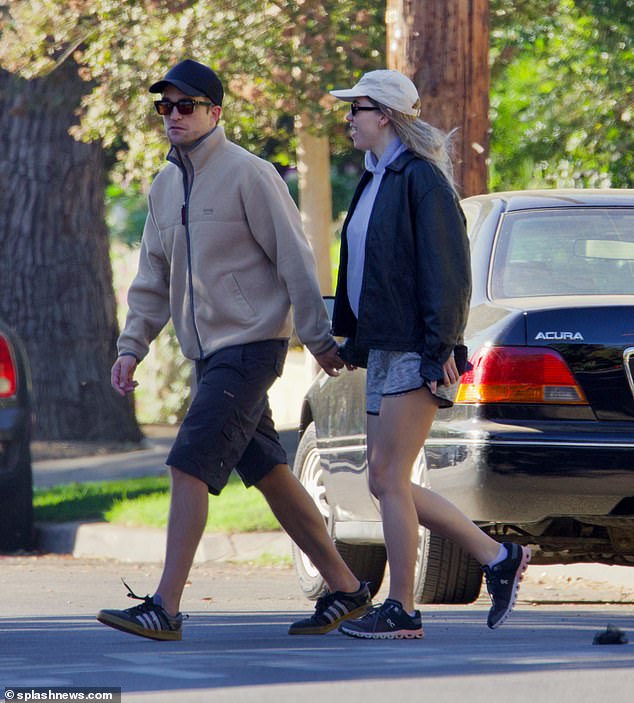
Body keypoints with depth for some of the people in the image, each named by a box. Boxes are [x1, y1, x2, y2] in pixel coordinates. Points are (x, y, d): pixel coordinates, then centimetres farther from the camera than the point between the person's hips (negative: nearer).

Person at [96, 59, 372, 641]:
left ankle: (165, 608, -18)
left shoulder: (248, 174, -10)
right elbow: (153, 278, 19)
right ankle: (346, 588, 19)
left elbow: (295, 258, -10)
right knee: (268, 473, 10)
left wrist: (319, 338, -11)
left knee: (189, 465, -16)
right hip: (209, 353, 8)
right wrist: (132, 346, 9)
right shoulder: (166, 186, 14)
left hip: (250, 345, -8)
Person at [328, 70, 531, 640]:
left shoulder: (421, 179, -11)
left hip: (415, 353, -10)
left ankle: (401, 611, -2)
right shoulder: (376, 181, 17)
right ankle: (498, 557, 16)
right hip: (384, 351, 10)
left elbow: (446, 271, -16)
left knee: (389, 479, -8)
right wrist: (354, 340, 23)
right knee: (388, 482, 9)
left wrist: (439, 349, -20)